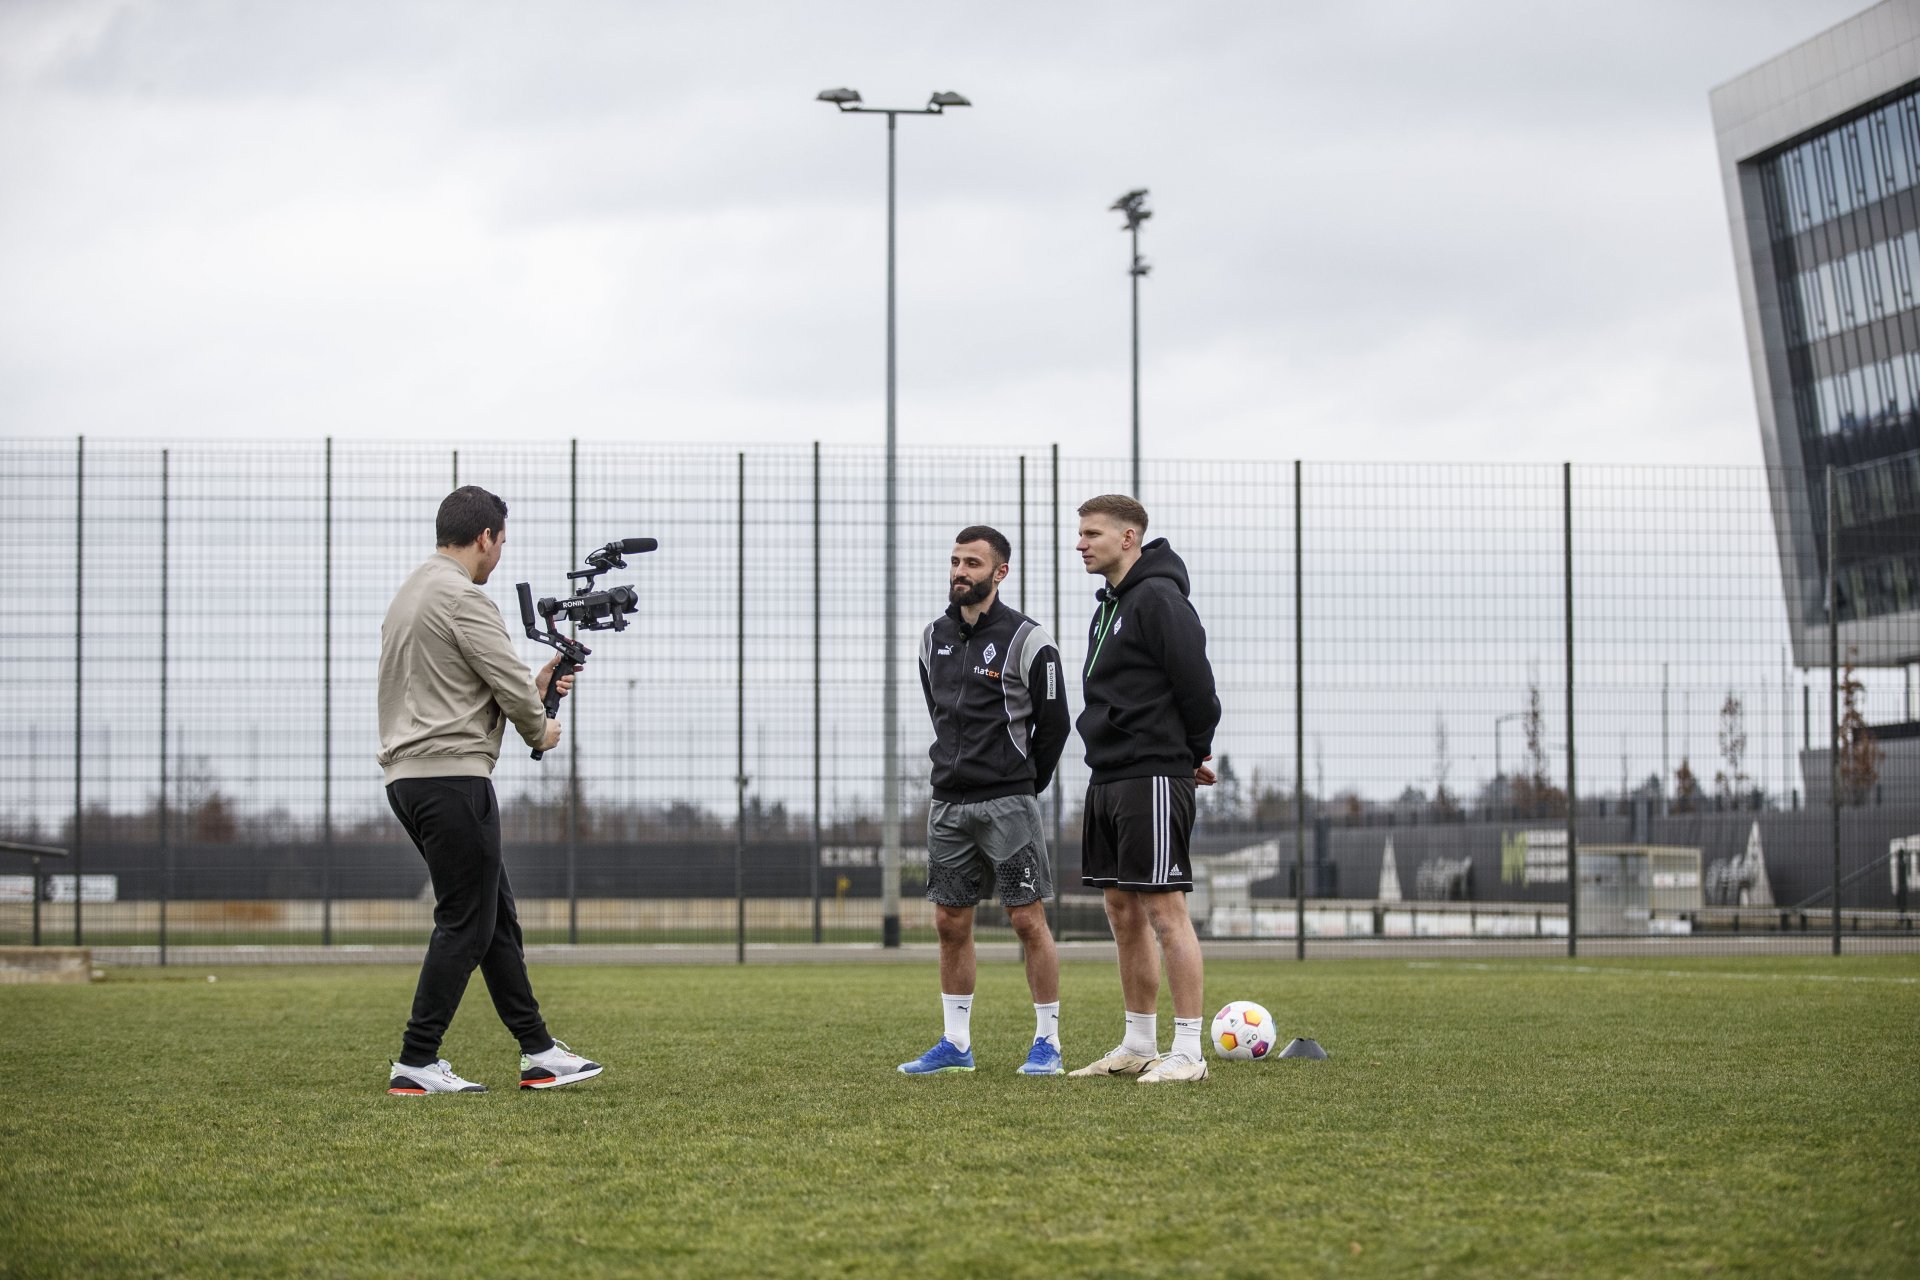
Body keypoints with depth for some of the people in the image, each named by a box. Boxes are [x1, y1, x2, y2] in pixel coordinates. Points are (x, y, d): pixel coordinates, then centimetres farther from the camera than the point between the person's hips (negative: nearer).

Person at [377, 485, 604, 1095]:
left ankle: (538, 1053, 17)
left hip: (408, 776, 11)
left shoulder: (409, 594, 20)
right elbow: (511, 686, -13)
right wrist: (540, 731, 7)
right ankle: (416, 1063, -6)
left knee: (497, 915, 14)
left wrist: (534, 688, 22)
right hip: (452, 775, -10)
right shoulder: (463, 598, -12)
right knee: (465, 924, -6)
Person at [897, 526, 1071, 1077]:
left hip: (1008, 803, -6)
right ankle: (956, 1043, 14)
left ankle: (1048, 1042, 3)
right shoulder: (934, 637, 10)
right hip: (948, 803, 6)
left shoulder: (1026, 640, -8)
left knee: (1028, 920, -4)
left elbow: (1054, 721, -3)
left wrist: (1025, 785, 4)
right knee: (951, 922, 7)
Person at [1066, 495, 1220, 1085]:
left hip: (1153, 778, -10)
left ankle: (1188, 1052, -7)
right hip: (1108, 779, 10)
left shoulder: (1158, 598, -13)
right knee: (1123, 911, 12)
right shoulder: (1109, 607, 17)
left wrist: (1193, 755, -2)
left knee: (1165, 910, -9)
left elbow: (1195, 684, -16)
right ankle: (1138, 1047, 19)